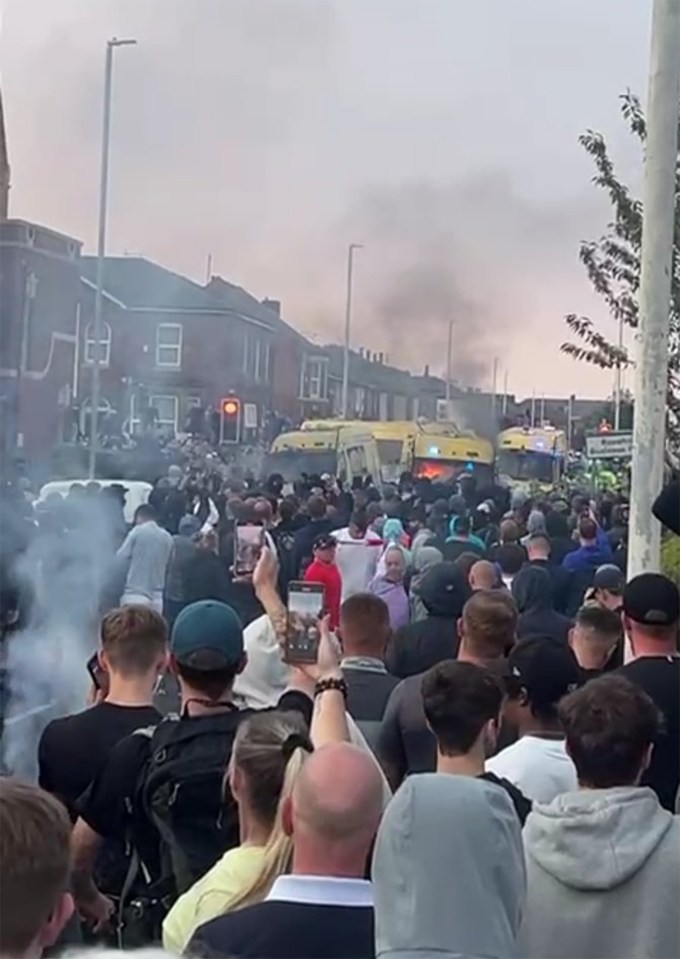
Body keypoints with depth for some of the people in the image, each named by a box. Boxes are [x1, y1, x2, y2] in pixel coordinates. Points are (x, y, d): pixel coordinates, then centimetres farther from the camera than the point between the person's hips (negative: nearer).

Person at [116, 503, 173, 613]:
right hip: (156, 598, 4)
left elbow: (121, 558, 0)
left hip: (135, 595, -4)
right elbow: (167, 564, 13)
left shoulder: (137, 532, -2)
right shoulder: (167, 537, 9)